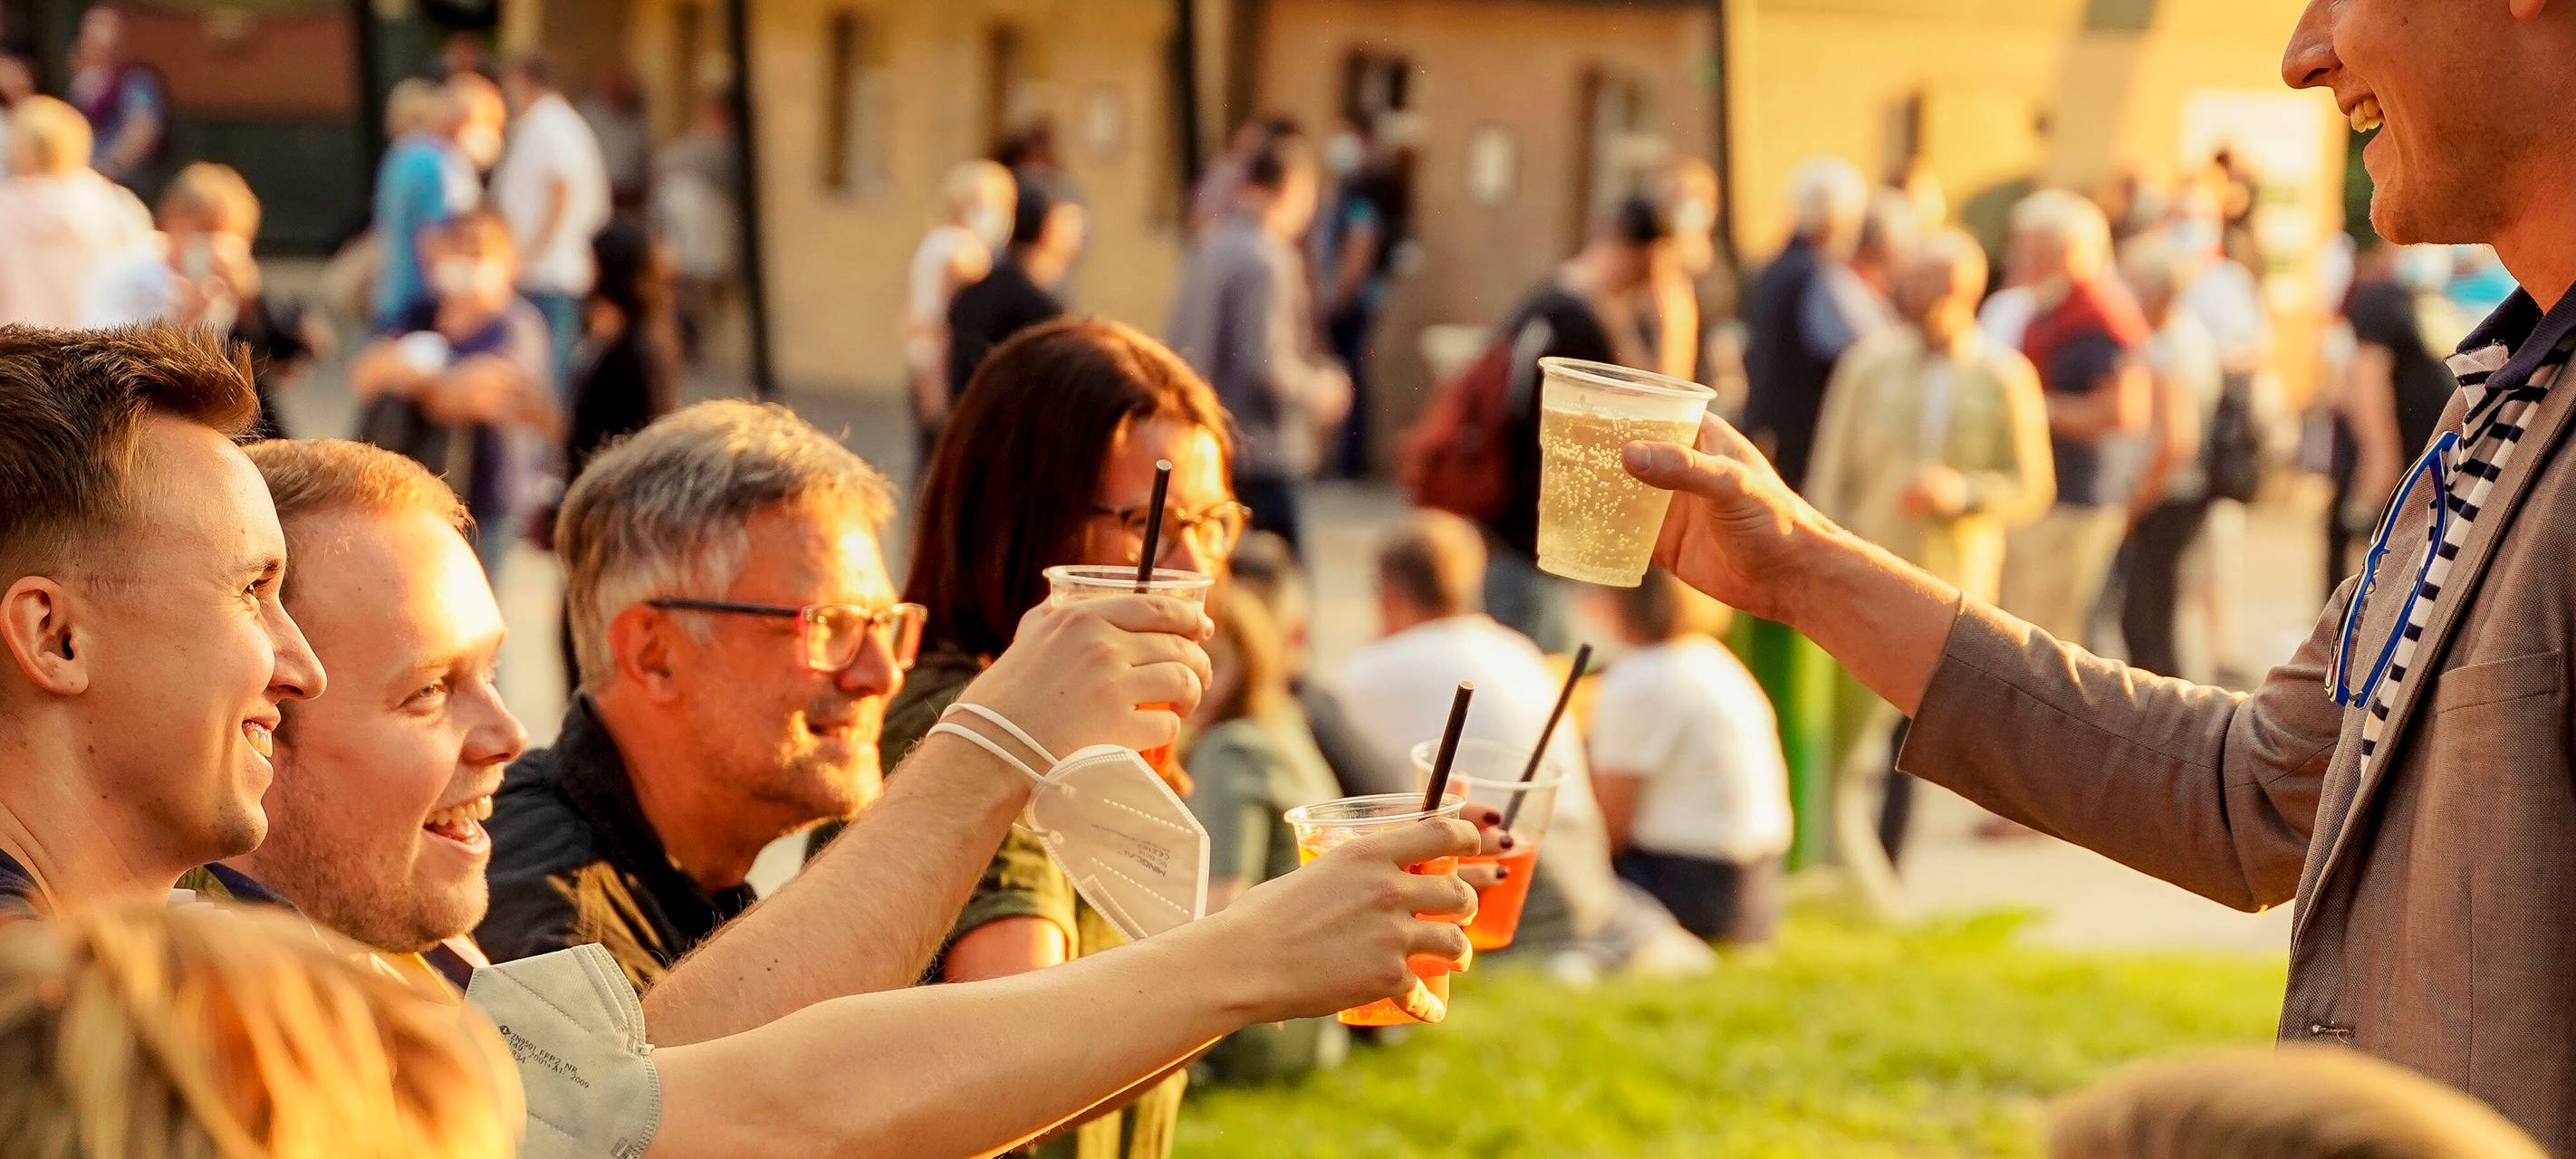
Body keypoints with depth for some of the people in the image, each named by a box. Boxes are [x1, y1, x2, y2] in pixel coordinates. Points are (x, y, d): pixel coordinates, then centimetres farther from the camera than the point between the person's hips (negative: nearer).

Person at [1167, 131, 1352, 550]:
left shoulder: (1208, 249, 11)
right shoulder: (1266, 260, -15)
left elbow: (1176, 345, 16)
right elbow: (1265, 362, -21)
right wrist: (1317, 392, -4)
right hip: (1260, 454, -9)